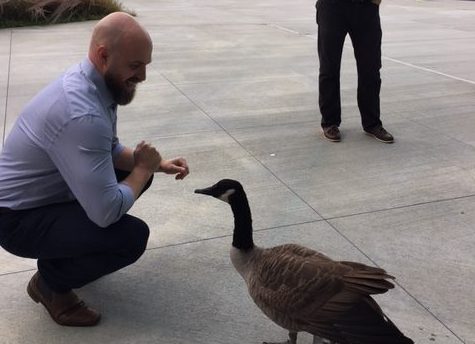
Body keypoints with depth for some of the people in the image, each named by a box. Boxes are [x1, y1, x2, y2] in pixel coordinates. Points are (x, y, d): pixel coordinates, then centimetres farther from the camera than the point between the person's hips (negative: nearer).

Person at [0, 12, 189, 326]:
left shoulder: (95, 84, -4)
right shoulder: (82, 114, -34)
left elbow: (111, 150, 11)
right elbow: (107, 212, -33)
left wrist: (157, 165, -4)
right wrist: (142, 169, -16)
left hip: (50, 191, 9)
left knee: (137, 172, 10)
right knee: (133, 237, -23)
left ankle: (68, 245, 18)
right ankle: (51, 282, 3)